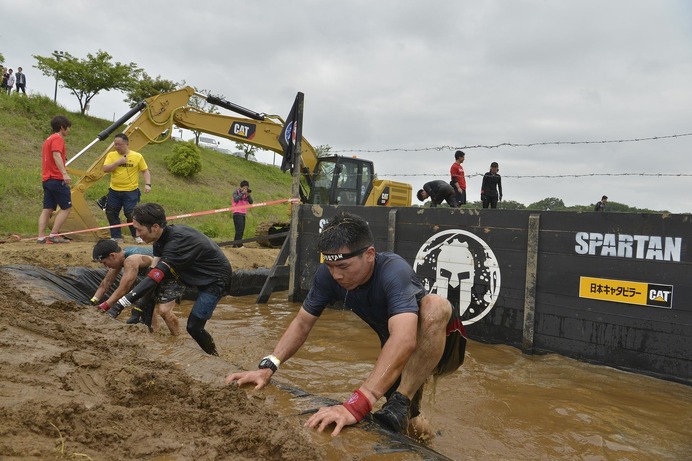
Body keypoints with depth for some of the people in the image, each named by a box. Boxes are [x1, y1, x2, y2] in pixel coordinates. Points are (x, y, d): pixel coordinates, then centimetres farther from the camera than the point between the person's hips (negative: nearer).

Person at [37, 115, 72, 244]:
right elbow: (56, 156, -22)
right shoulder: (58, 138, -7)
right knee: (66, 207, -4)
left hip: (47, 179, 9)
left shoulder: (48, 139, 22)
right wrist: (64, 173, -34)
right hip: (57, 179, -9)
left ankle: (41, 237, 1)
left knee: (47, 209, 6)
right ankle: (54, 235, -8)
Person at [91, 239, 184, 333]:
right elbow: (106, 282, 4)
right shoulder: (120, 256, -4)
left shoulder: (131, 261, -33)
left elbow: (122, 290, -33)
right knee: (145, 303, 18)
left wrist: (102, 308, -29)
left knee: (163, 310, -22)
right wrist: (92, 303, -1)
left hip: (175, 277, -10)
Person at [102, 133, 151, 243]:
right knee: (111, 214, 6)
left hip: (131, 192, -3)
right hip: (114, 191, 3)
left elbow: (146, 171, 2)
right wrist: (118, 162, -19)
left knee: (131, 214, -9)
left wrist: (148, 184, -12)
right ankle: (117, 237, 19)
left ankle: (137, 236, 12)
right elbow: (105, 169, -10)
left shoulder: (137, 156, -2)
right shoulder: (111, 155, 2)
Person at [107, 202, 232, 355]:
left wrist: (120, 304, -42)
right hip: (196, 275, 9)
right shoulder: (163, 237, -7)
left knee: (194, 327, -11)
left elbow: (155, 277, -40)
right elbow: (154, 272, -6)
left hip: (215, 279, -9)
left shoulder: (177, 241, -33)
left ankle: (214, 356, 14)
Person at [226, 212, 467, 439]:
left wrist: (357, 404, -57)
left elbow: (404, 340, -49)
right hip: (395, 356, 6)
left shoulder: (394, 272, -35)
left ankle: (402, 403, -25)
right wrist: (268, 367, -23)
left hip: (442, 344, -5)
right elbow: (302, 323, -8)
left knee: (434, 305, -35)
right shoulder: (328, 274, -17)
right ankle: (410, 418, 30)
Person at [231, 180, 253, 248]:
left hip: (243, 213, 7)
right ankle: (238, 244, -16)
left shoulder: (246, 193, 15)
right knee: (239, 229, -15)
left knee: (242, 230, 7)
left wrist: (248, 195, -6)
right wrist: (242, 193, -18)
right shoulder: (236, 192, -2)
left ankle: (236, 244, 11)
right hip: (237, 213, -7)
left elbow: (251, 202, 9)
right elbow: (235, 199, -21)